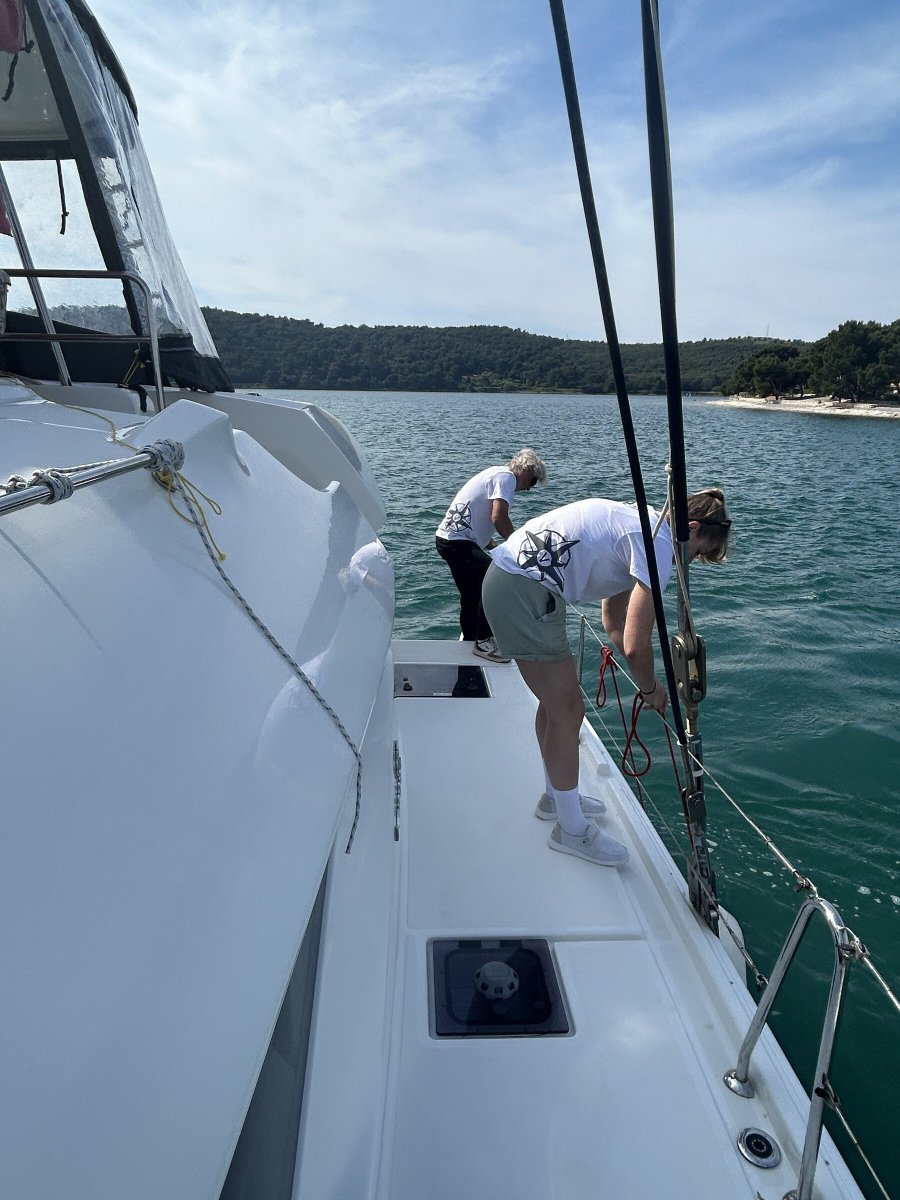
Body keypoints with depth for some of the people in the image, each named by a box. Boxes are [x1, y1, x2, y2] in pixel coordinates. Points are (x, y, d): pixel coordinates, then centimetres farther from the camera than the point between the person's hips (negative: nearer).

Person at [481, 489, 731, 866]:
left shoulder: (639, 525, 19)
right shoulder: (659, 543, -12)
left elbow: (614, 620, 27)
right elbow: (636, 645, -16)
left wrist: (645, 680, 24)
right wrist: (651, 688, 5)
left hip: (505, 576, 11)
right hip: (525, 592, -11)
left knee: (554, 701, 22)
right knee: (568, 710, 1)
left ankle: (556, 796, 41)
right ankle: (571, 829, 19)